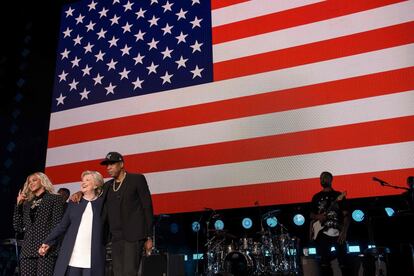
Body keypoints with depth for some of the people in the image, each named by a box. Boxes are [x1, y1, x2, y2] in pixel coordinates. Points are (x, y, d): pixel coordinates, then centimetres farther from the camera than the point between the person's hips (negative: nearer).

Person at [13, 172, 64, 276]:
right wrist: (18, 205, 11)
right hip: (28, 250, 5)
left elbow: (58, 224, -2)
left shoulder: (55, 199, 6)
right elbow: (18, 227, 15)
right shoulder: (27, 203, 22)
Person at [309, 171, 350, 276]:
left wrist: (344, 232, -12)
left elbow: (346, 215, 0)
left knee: (342, 260, -5)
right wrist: (318, 217, -7)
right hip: (322, 232, 2)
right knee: (324, 261, 1)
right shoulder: (316, 197, 13)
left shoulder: (338, 195, 6)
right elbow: (311, 214, 16)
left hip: (337, 232, -2)